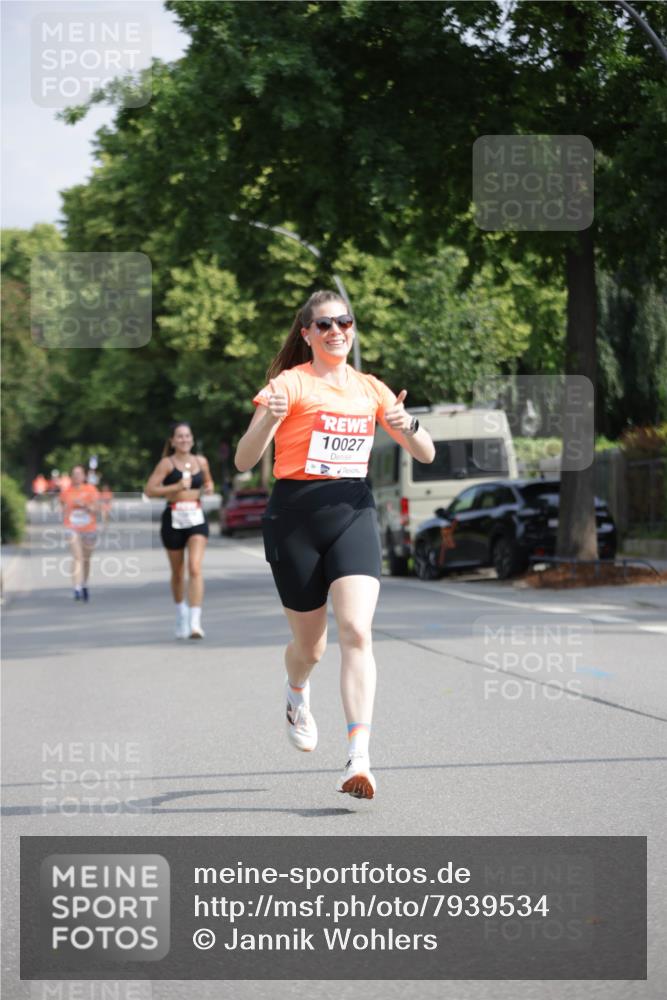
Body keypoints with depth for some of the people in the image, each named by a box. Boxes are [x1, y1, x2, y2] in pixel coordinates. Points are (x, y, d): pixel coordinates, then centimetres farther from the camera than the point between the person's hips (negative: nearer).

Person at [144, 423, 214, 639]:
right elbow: (149, 490, -11)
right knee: (178, 573, 11)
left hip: (197, 518, 1)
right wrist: (176, 487, -19)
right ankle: (181, 616, 34)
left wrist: (209, 487, 5)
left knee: (195, 568, -15)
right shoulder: (167, 463, -3)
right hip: (173, 519, -1)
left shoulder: (201, 461, 10)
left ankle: (195, 622, -22)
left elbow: (208, 481, 29)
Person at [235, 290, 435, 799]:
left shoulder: (370, 389, 11)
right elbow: (243, 461, -9)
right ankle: (298, 698, 46)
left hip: (354, 513, 2)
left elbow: (426, 455, 14)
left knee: (357, 631, -17)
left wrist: (407, 425, -8)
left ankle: (359, 760, -22)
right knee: (310, 644, 8)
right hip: (296, 516, -2)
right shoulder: (290, 383, -2)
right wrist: (269, 419, -28)